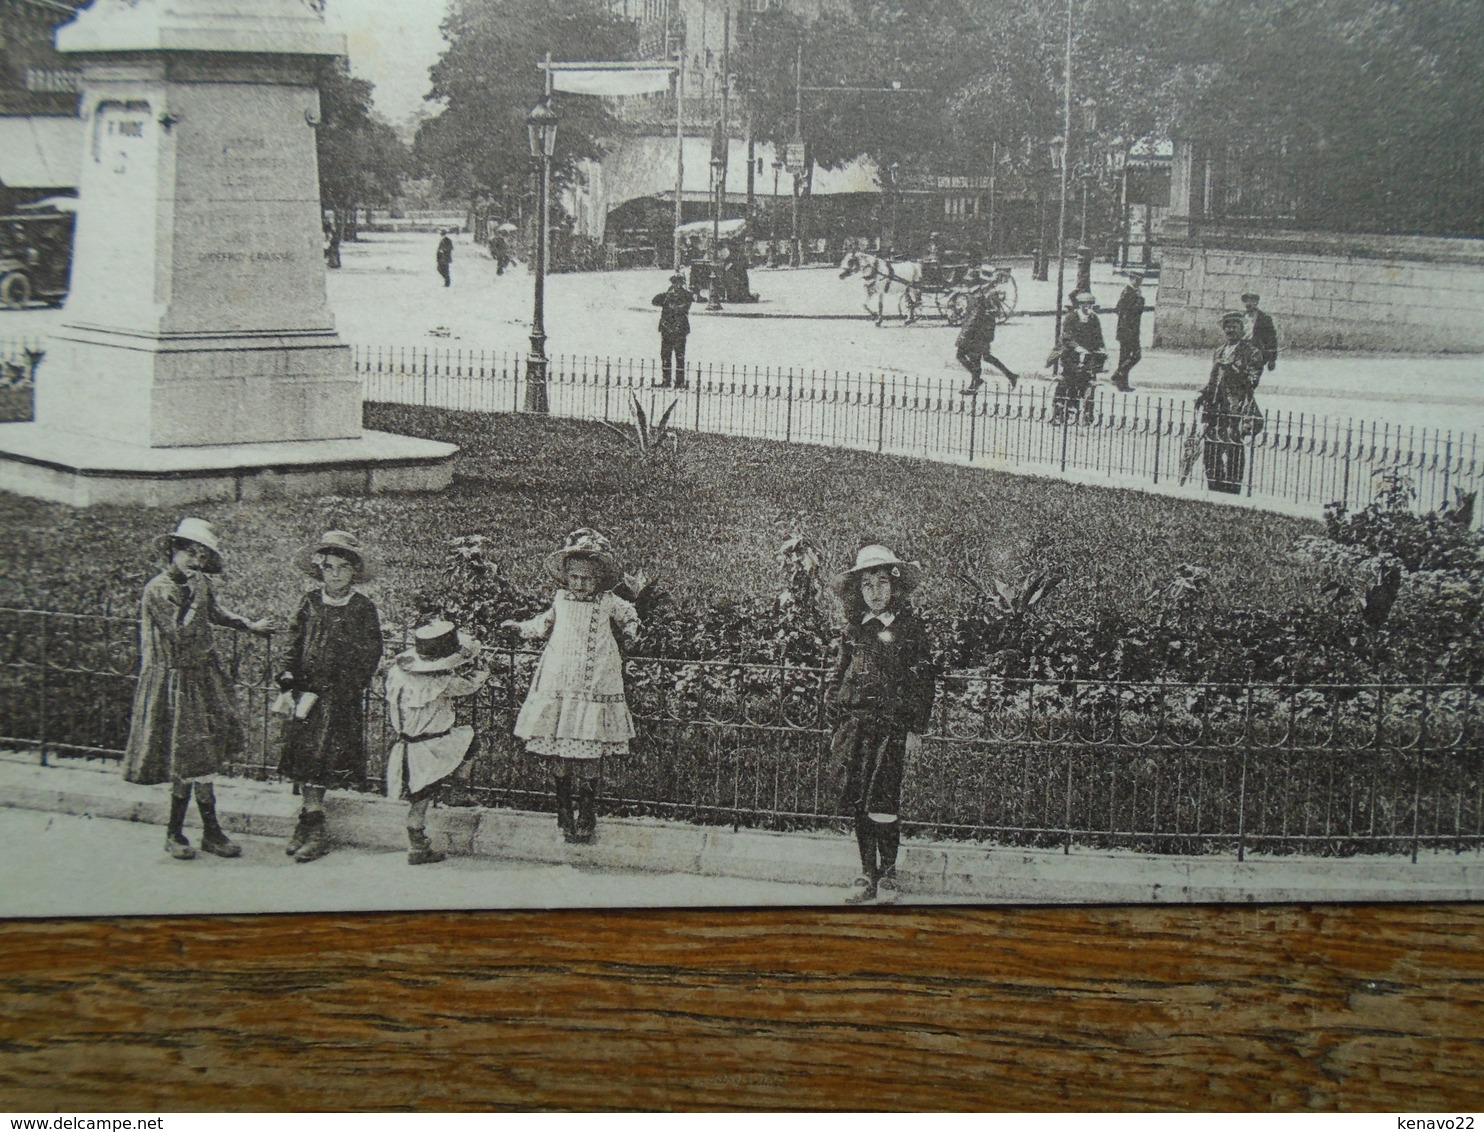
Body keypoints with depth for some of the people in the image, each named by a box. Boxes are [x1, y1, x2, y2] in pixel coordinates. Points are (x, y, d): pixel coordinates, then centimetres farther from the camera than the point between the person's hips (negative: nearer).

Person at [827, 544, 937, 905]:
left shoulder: (909, 627, -1)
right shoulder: (854, 630, 11)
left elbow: (923, 682, -2)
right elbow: (839, 680, 18)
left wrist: (916, 729, -6)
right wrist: (840, 727, 13)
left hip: (891, 726, -4)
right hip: (856, 724, 5)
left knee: (882, 800, -10)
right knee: (856, 801, 4)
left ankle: (887, 875, 3)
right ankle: (867, 874, 14)